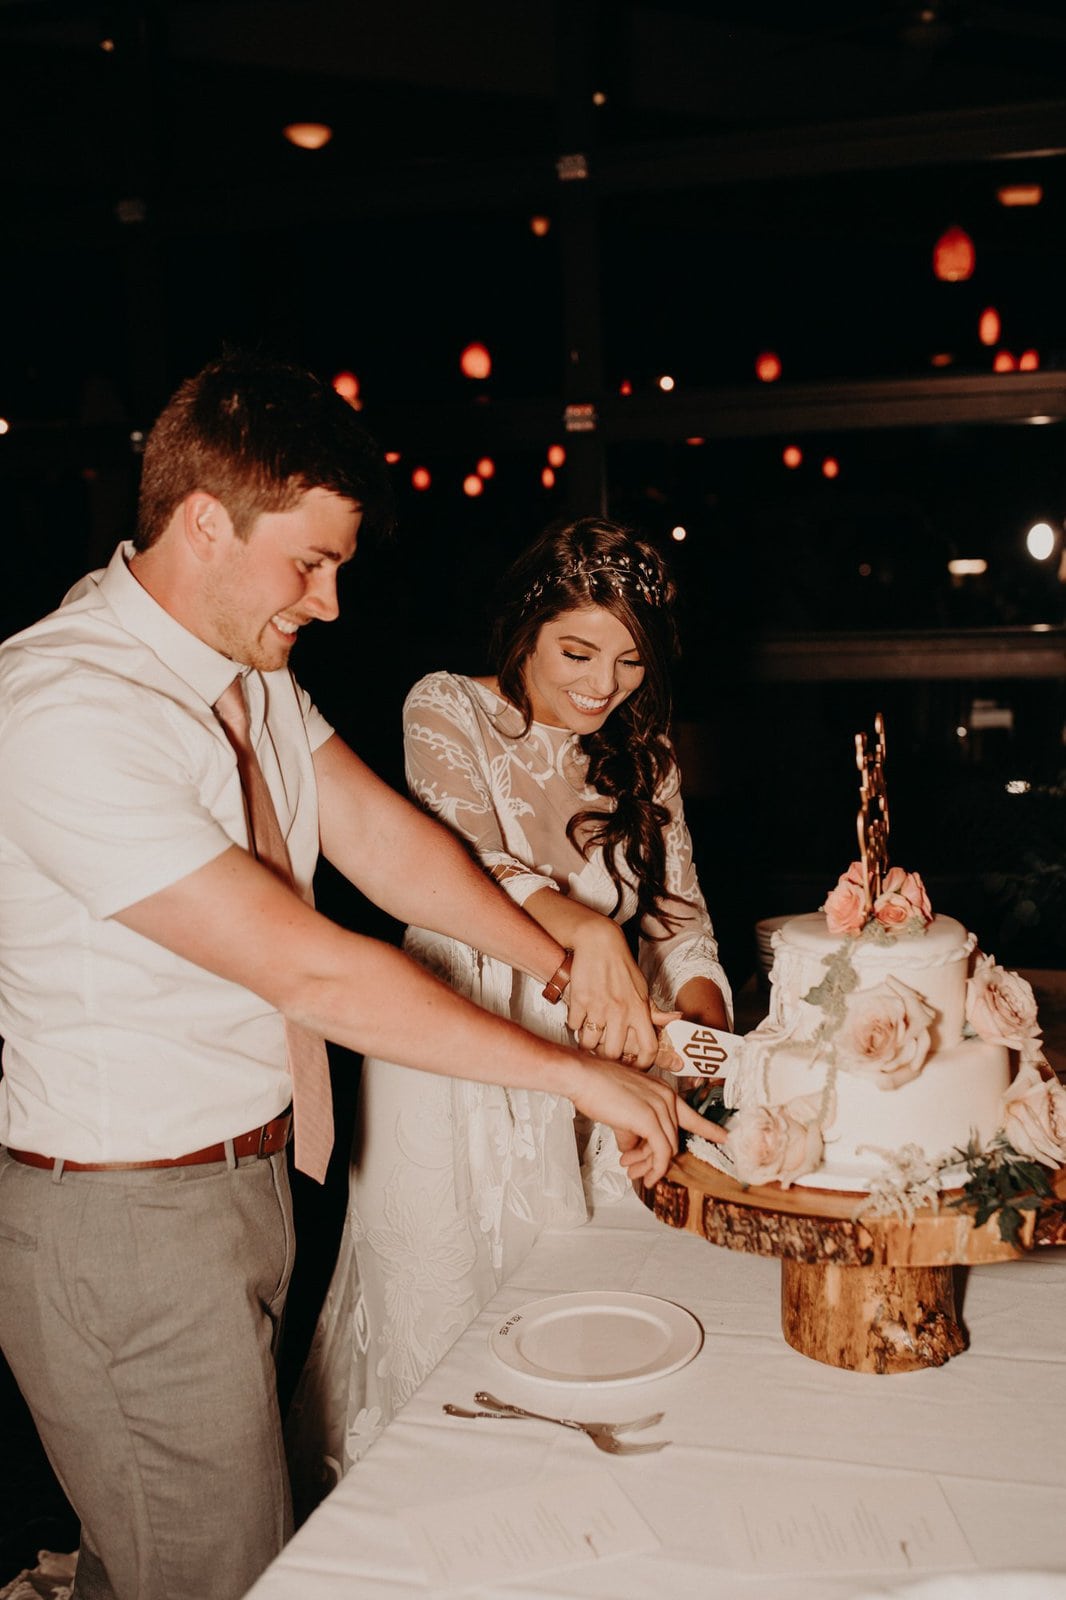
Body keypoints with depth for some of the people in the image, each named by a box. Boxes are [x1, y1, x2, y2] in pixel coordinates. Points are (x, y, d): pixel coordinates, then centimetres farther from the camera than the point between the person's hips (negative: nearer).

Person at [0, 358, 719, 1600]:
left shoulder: (243, 665, 3)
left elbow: (377, 835, 4)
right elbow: (308, 972, -28)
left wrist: (567, 965, -8)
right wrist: (576, 1072, -21)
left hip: (244, 1168, 8)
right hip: (126, 1218, -8)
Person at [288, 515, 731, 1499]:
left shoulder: (643, 754, 7)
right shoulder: (448, 710, -7)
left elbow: (679, 914, 1)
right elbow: (466, 861, -24)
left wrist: (698, 1013, -20)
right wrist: (584, 932, -43)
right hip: (454, 1067, -3)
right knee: (438, 1319, 7)